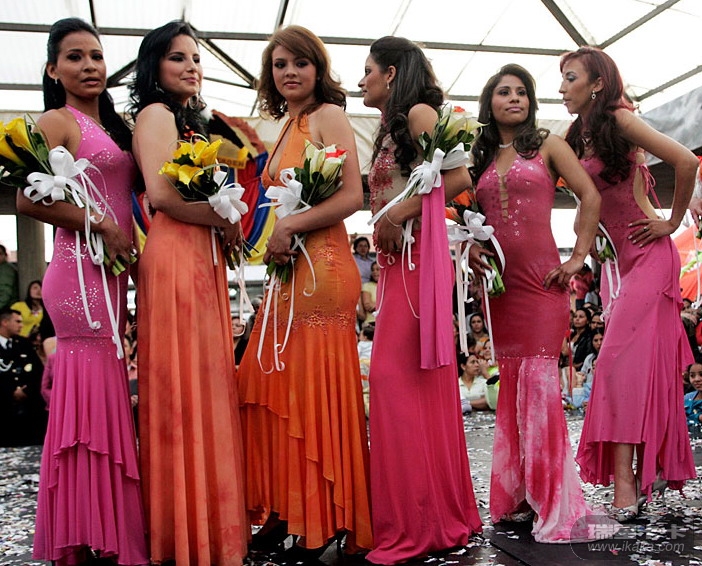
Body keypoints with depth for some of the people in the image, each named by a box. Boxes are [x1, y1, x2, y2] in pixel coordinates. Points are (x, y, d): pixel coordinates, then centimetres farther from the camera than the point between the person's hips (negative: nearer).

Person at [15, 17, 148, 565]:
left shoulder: (114, 125, 19)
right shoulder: (56, 121, -4)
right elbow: (29, 199, -14)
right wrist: (102, 226, -13)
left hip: (112, 270, 8)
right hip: (82, 267, -8)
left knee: (103, 392, 9)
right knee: (94, 393, -6)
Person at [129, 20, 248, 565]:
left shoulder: (190, 121, 25)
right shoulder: (156, 114, -4)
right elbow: (161, 194, -16)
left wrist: (225, 233, 8)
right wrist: (226, 224, -6)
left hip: (203, 258, 9)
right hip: (175, 255, -9)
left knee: (208, 384, 9)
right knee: (187, 382, -7)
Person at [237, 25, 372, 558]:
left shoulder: (328, 115, -5)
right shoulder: (287, 128, 21)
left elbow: (353, 196, -15)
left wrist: (290, 227, -17)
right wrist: (274, 244, 8)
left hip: (321, 269, -9)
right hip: (288, 271, 9)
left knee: (313, 388, -4)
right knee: (276, 387, 8)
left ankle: (323, 523, 9)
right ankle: (287, 511, 18)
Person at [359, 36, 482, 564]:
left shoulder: (419, 112, -3)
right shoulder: (390, 130, 24)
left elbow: (458, 177, -16)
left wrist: (397, 215, -16)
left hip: (419, 255, -9)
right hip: (397, 261, 9)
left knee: (399, 373, -13)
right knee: (419, 380, 8)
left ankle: (417, 523, -6)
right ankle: (427, 517, 16)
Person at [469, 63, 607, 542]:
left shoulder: (548, 146, 5)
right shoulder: (482, 159, 16)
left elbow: (591, 197, -1)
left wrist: (578, 258, -7)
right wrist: (469, 250, 2)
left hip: (541, 278, -4)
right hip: (499, 281, 4)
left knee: (538, 380, -11)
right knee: (512, 383, 7)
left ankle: (556, 504, -5)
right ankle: (516, 497, 16)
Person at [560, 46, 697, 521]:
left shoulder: (620, 120, -10)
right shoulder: (579, 136, 12)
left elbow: (687, 162, -19)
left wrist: (673, 221, -10)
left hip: (648, 255, -8)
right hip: (621, 259, 8)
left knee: (622, 361, -15)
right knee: (646, 361, 12)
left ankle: (625, 490, -15)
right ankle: (652, 468, 23)